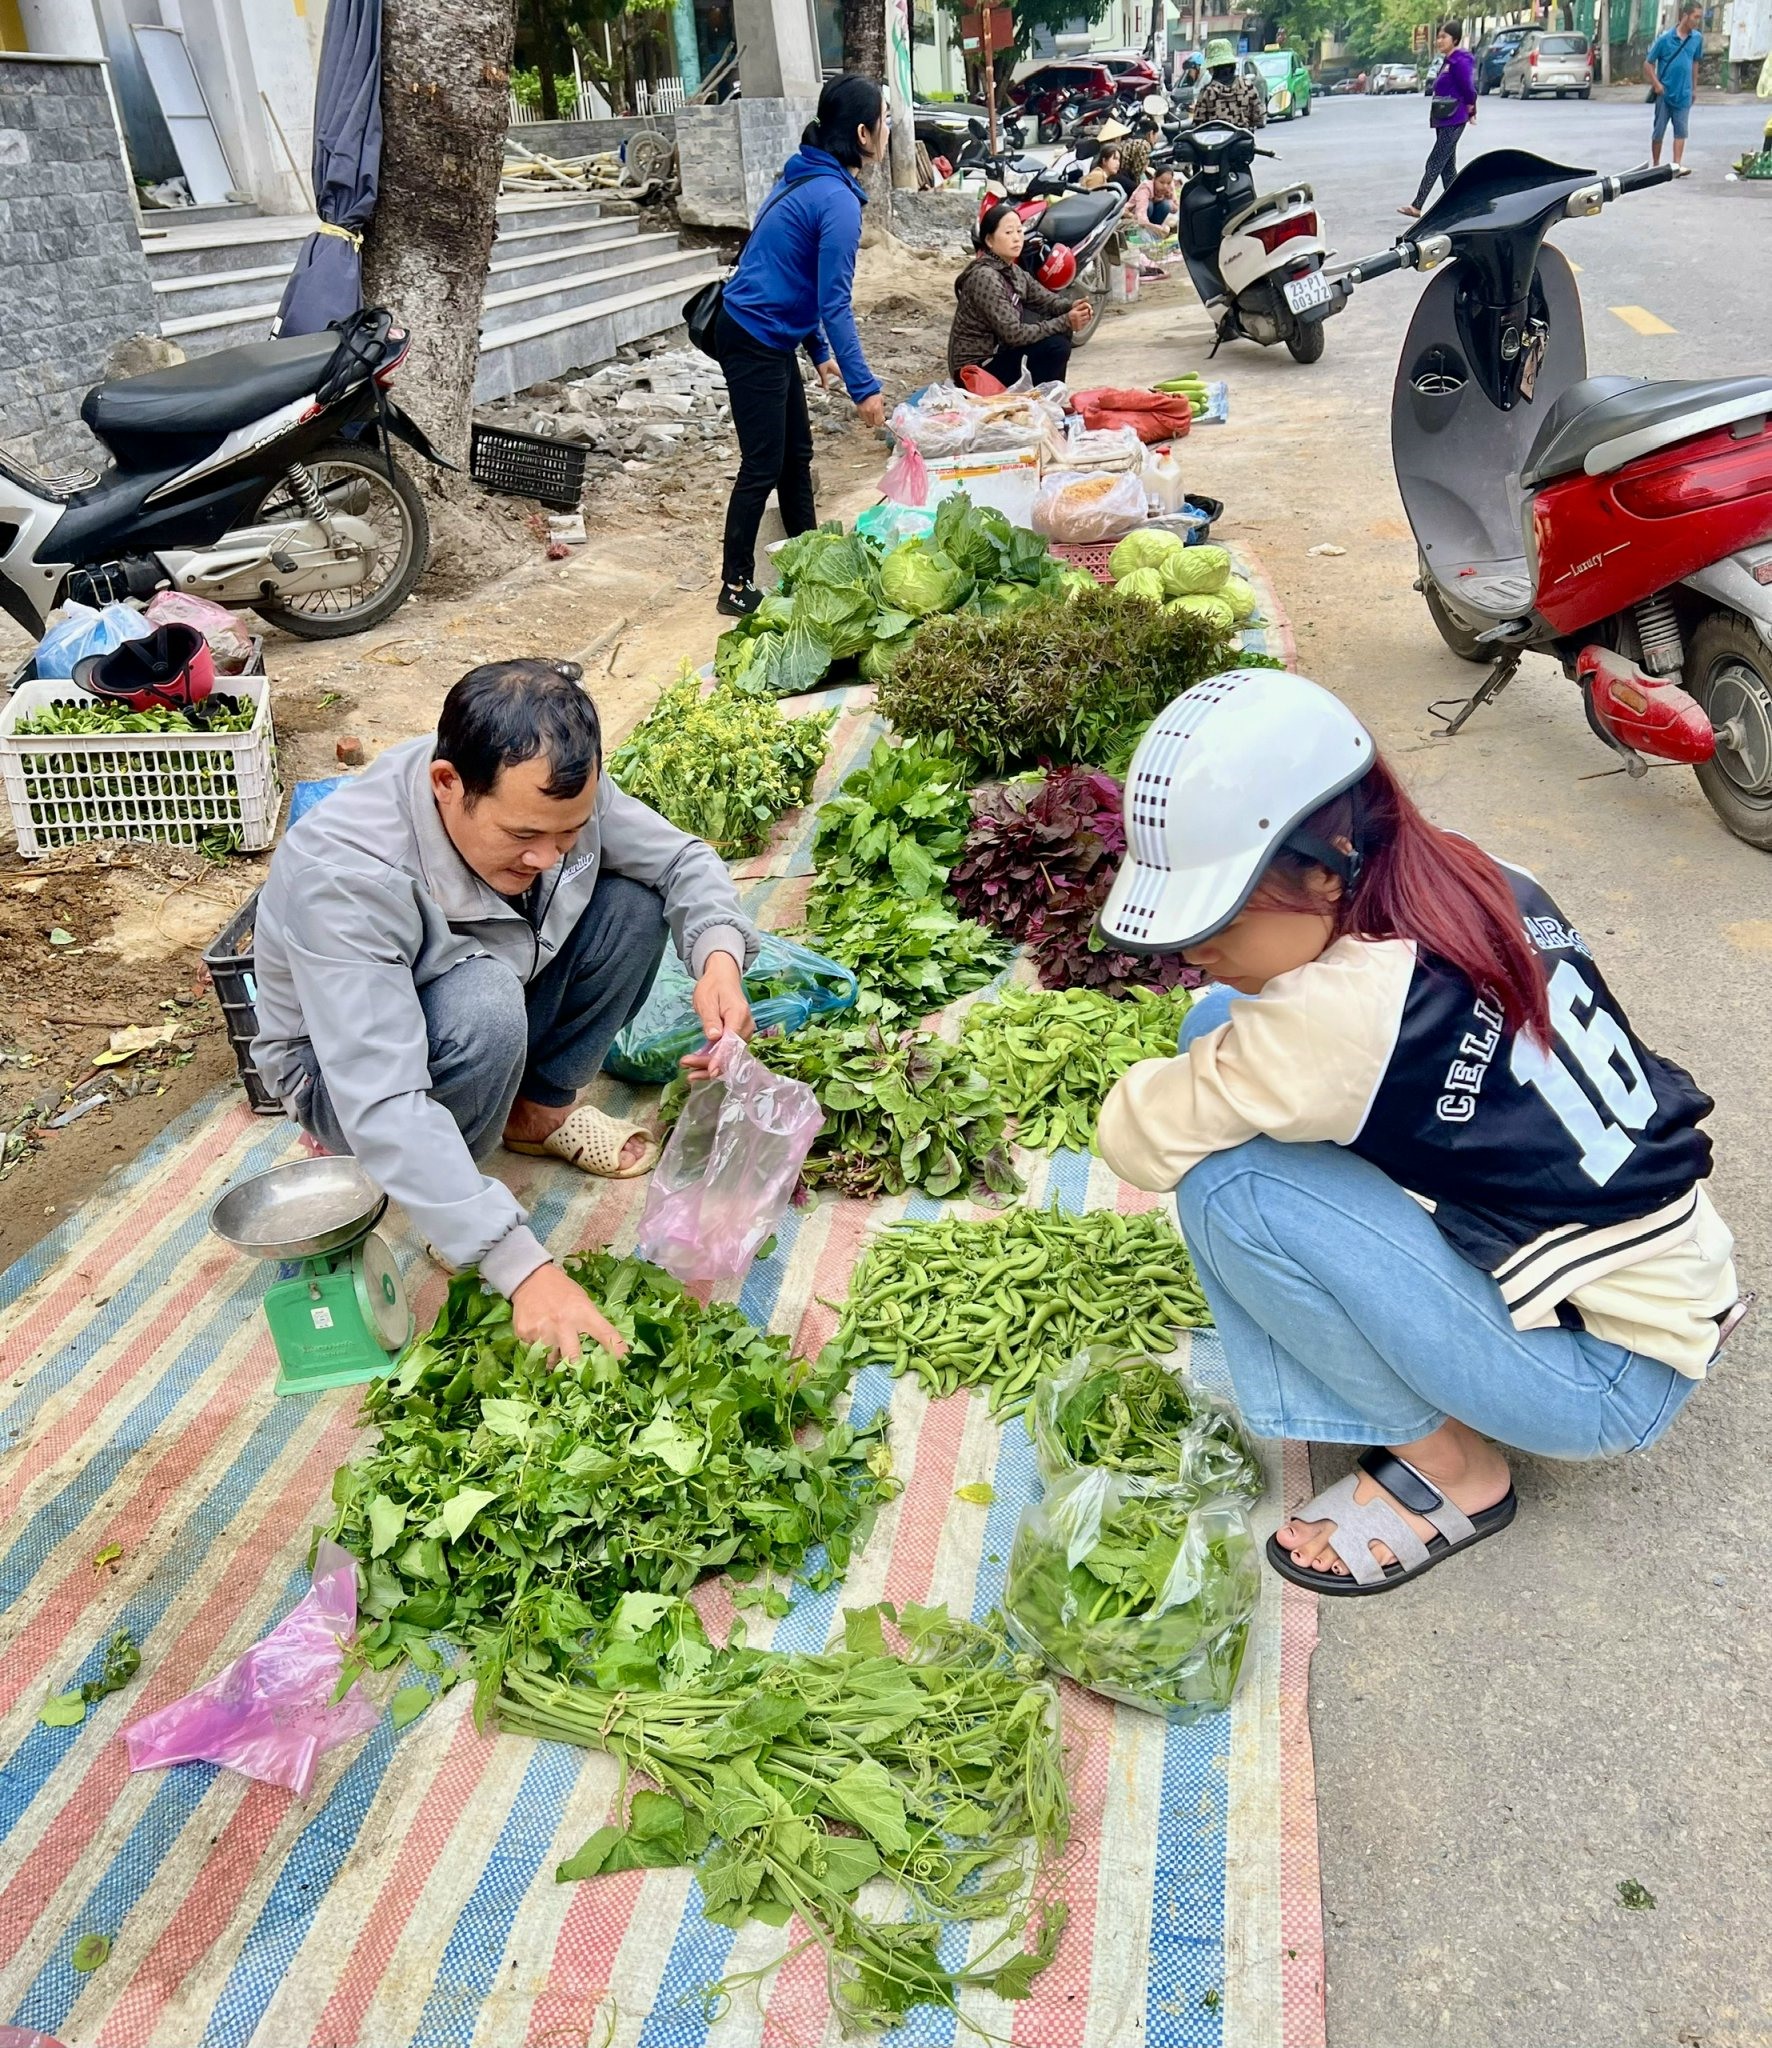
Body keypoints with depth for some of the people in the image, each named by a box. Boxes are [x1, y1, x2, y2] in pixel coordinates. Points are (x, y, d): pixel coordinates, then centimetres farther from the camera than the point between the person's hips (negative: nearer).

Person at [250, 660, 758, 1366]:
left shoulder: (553, 789, -23)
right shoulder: (343, 876, -40)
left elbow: (682, 859, -9)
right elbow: (381, 1110, -45)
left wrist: (718, 956, -31)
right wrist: (524, 1268, -50)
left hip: (488, 1033, 6)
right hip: (347, 1072, -5)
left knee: (633, 905, -15)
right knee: (483, 1001, -38)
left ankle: (543, 1110, 3)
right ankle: (426, 1199, -9)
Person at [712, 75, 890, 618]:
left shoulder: (807, 179, 10)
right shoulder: (837, 200, -19)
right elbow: (834, 303, -22)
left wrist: (820, 350, 22)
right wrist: (863, 386, -20)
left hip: (768, 335, 10)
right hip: (756, 341, -10)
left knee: (796, 453, 16)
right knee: (762, 467, -4)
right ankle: (736, 586, 4)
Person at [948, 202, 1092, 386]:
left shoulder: (1013, 271, 7)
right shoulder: (985, 277, -21)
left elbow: (1047, 300, 6)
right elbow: (1013, 334, -25)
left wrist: (1071, 308, -17)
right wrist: (1065, 322, -23)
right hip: (975, 368, -9)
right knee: (1056, 346, -17)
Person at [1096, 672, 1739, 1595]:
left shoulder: (1348, 1009, -32)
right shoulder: (1480, 884, -8)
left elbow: (1135, 1133, -21)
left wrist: (1182, 1093, -2)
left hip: (1617, 1374, -8)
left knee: (1226, 1183, -26)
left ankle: (1448, 1468, -2)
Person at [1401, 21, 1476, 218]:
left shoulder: (1460, 61, -14)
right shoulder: (1447, 61, 14)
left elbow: (1468, 89, -15)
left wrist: (1470, 110, 1)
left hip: (1454, 122, -10)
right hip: (1443, 121, 10)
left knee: (1434, 163, -9)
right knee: (1447, 167, 11)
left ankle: (1417, 207, -8)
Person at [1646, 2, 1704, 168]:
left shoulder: (1697, 38, 2)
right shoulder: (1665, 38, -8)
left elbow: (1695, 62, 13)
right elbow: (1648, 63, -4)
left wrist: (1693, 88, 14)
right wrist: (1656, 84, -14)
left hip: (1684, 94, 3)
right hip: (1664, 93, -3)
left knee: (1681, 130, -2)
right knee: (1659, 130, 5)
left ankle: (1677, 165, -3)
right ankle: (1655, 165, 16)